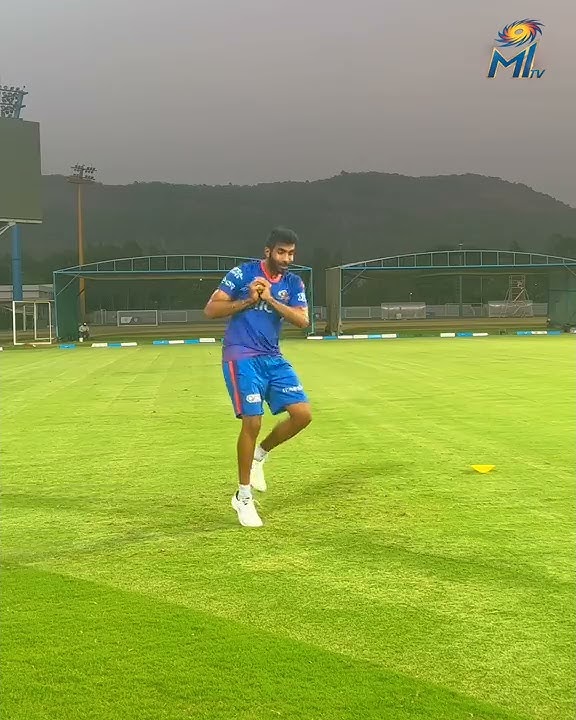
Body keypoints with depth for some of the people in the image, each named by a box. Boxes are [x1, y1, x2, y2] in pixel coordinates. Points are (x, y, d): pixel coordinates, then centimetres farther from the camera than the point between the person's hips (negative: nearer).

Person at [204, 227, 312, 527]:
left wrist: (270, 300, -17)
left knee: (303, 413, -6)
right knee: (252, 422, -11)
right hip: (241, 358, -5)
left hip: (273, 358, 5)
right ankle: (243, 497, 5)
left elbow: (303, 321, -8)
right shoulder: (243, 273, -5)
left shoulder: (293, 283, 7)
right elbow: (210, 310, -7)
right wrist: (248, 300, -17)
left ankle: (260, 454, 20)